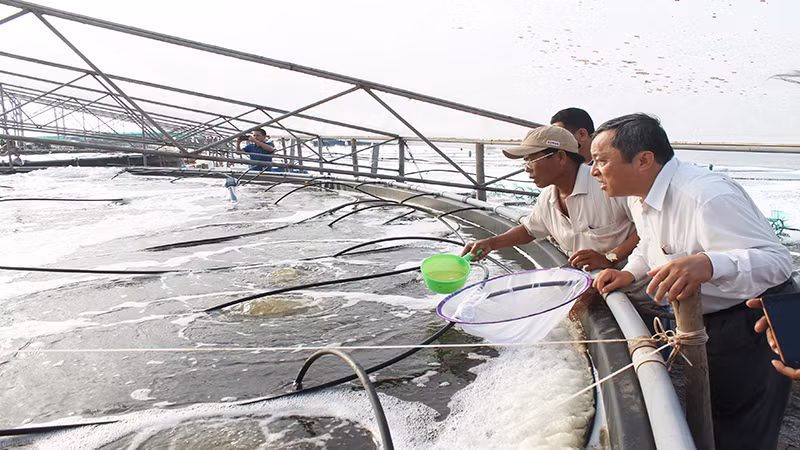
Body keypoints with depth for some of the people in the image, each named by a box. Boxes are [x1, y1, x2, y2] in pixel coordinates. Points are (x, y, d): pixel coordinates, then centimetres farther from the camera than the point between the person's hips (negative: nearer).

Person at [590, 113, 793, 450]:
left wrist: (709, 264, -53)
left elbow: (777, 260, -34)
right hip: (702, 324, 9)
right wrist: (629, 273, -2)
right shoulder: (638, 196, 0)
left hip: (750, 328, -9)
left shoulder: (707, 196, -31)